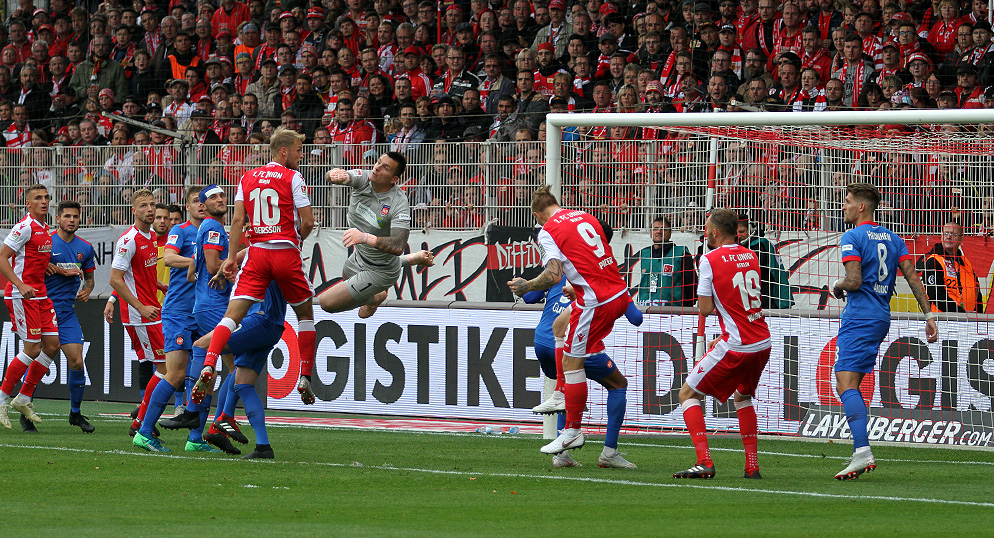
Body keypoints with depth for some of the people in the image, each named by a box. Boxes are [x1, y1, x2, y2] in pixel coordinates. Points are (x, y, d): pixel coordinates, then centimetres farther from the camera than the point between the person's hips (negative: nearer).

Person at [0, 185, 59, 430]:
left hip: (40, 294, 9)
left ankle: (23, 400, 14)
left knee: (52, 344, 4)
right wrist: (21, 285, -24)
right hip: (21, 296, -9)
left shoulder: (45, 230, 15)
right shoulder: (25, 228, -13)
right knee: (32, 348, -10)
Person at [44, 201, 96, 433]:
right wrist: (61, 271, -16)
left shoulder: (85, 248, 9)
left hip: (67, 311, 3)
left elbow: (89, 277, 21)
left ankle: (75, 413, 12)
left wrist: (86, 290, -1)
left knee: (77, 362, -4)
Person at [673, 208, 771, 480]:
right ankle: (752, 465, 21)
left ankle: (704, 461, -11)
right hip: (763, 343, 7)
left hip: (736, 346, -7)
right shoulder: (750, 256, 12)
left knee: (688, 395, 4)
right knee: (743, 396, 30)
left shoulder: (710, 260, -8)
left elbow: (705, 309, -8)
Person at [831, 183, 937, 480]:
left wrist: (838, 285, 3)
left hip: (859, 319, -8)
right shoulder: (892, 238, 15)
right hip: (882, 319, 9)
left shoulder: (852, 238, -8)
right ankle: (860, 452, 9)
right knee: (851, 385, 14)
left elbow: (854, 280, -19)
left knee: (846, 384, -15)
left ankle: (863, 452, -29)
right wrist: (929, 316, 10)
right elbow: (913, 278, 10)